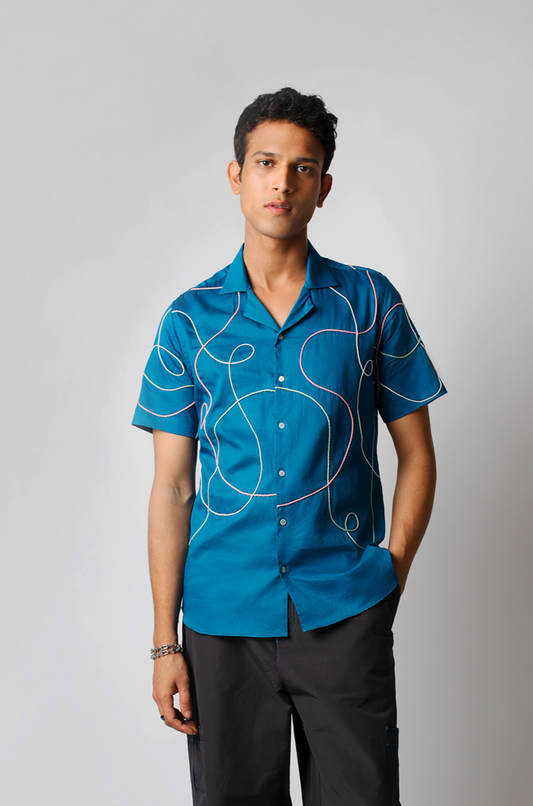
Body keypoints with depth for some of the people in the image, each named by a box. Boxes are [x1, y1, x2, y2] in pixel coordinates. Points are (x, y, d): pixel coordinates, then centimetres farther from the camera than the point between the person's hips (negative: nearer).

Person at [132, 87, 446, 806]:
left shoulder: (369, 302, 2)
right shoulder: (191, 321, 2)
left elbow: (416, 455, 7)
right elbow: (172, 488, 2)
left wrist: (392, 574, -3)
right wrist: (165, 641, 0)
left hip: (346, 616, 0)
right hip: (222, 617, 1)